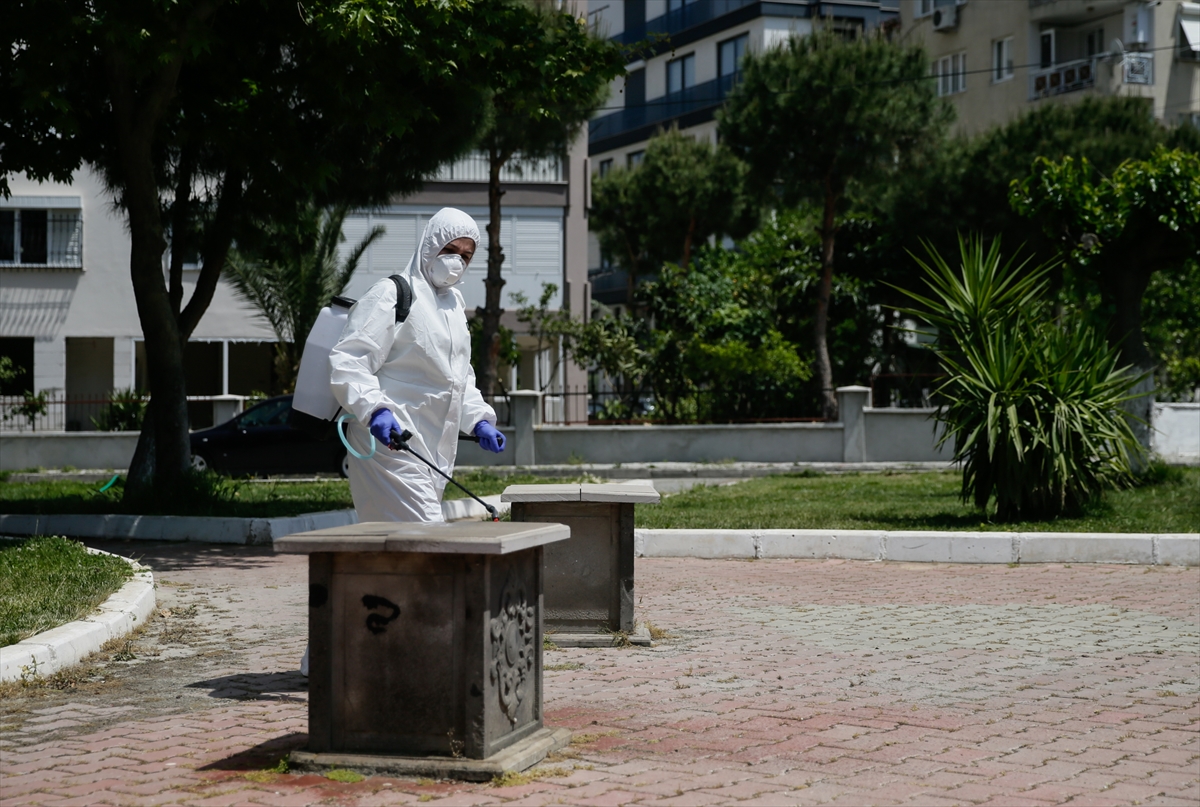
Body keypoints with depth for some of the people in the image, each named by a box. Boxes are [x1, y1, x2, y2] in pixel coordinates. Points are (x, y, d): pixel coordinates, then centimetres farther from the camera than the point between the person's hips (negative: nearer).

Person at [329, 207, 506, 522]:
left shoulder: (454, 302, 21)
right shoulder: (392, 295, -7)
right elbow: (347, 362, -15)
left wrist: (479, 420, 15)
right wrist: (374, 409, -30)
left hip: (435, 447, 9)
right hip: (391, 441, -8)